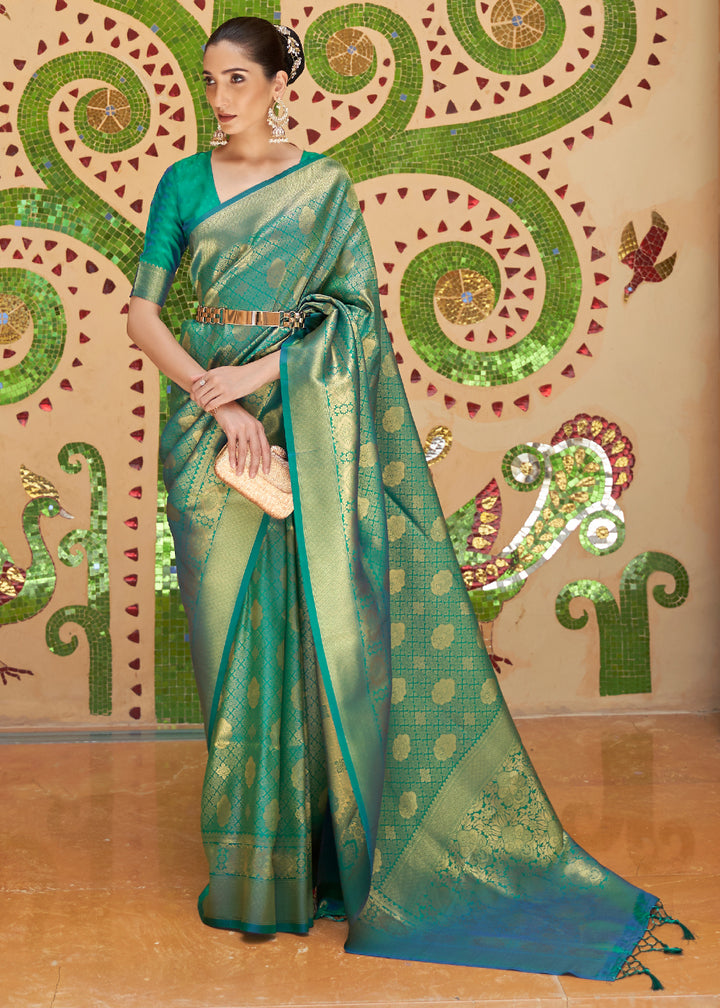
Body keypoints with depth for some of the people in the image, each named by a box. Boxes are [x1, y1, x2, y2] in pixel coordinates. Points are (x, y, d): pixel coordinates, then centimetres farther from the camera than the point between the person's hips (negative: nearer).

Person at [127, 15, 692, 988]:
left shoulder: (323, 184, 5)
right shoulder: (184, 182, 9)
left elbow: (356, 309, -3)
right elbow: (142, 309, 1)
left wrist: (261, 373, -15)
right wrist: (215, 397, -13)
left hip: (302, 422, -1)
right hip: (209, 421, 2)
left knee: (314, 620, -3)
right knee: (232, 627, 2)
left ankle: (325, 843, 13)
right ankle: (251, 860, 14)